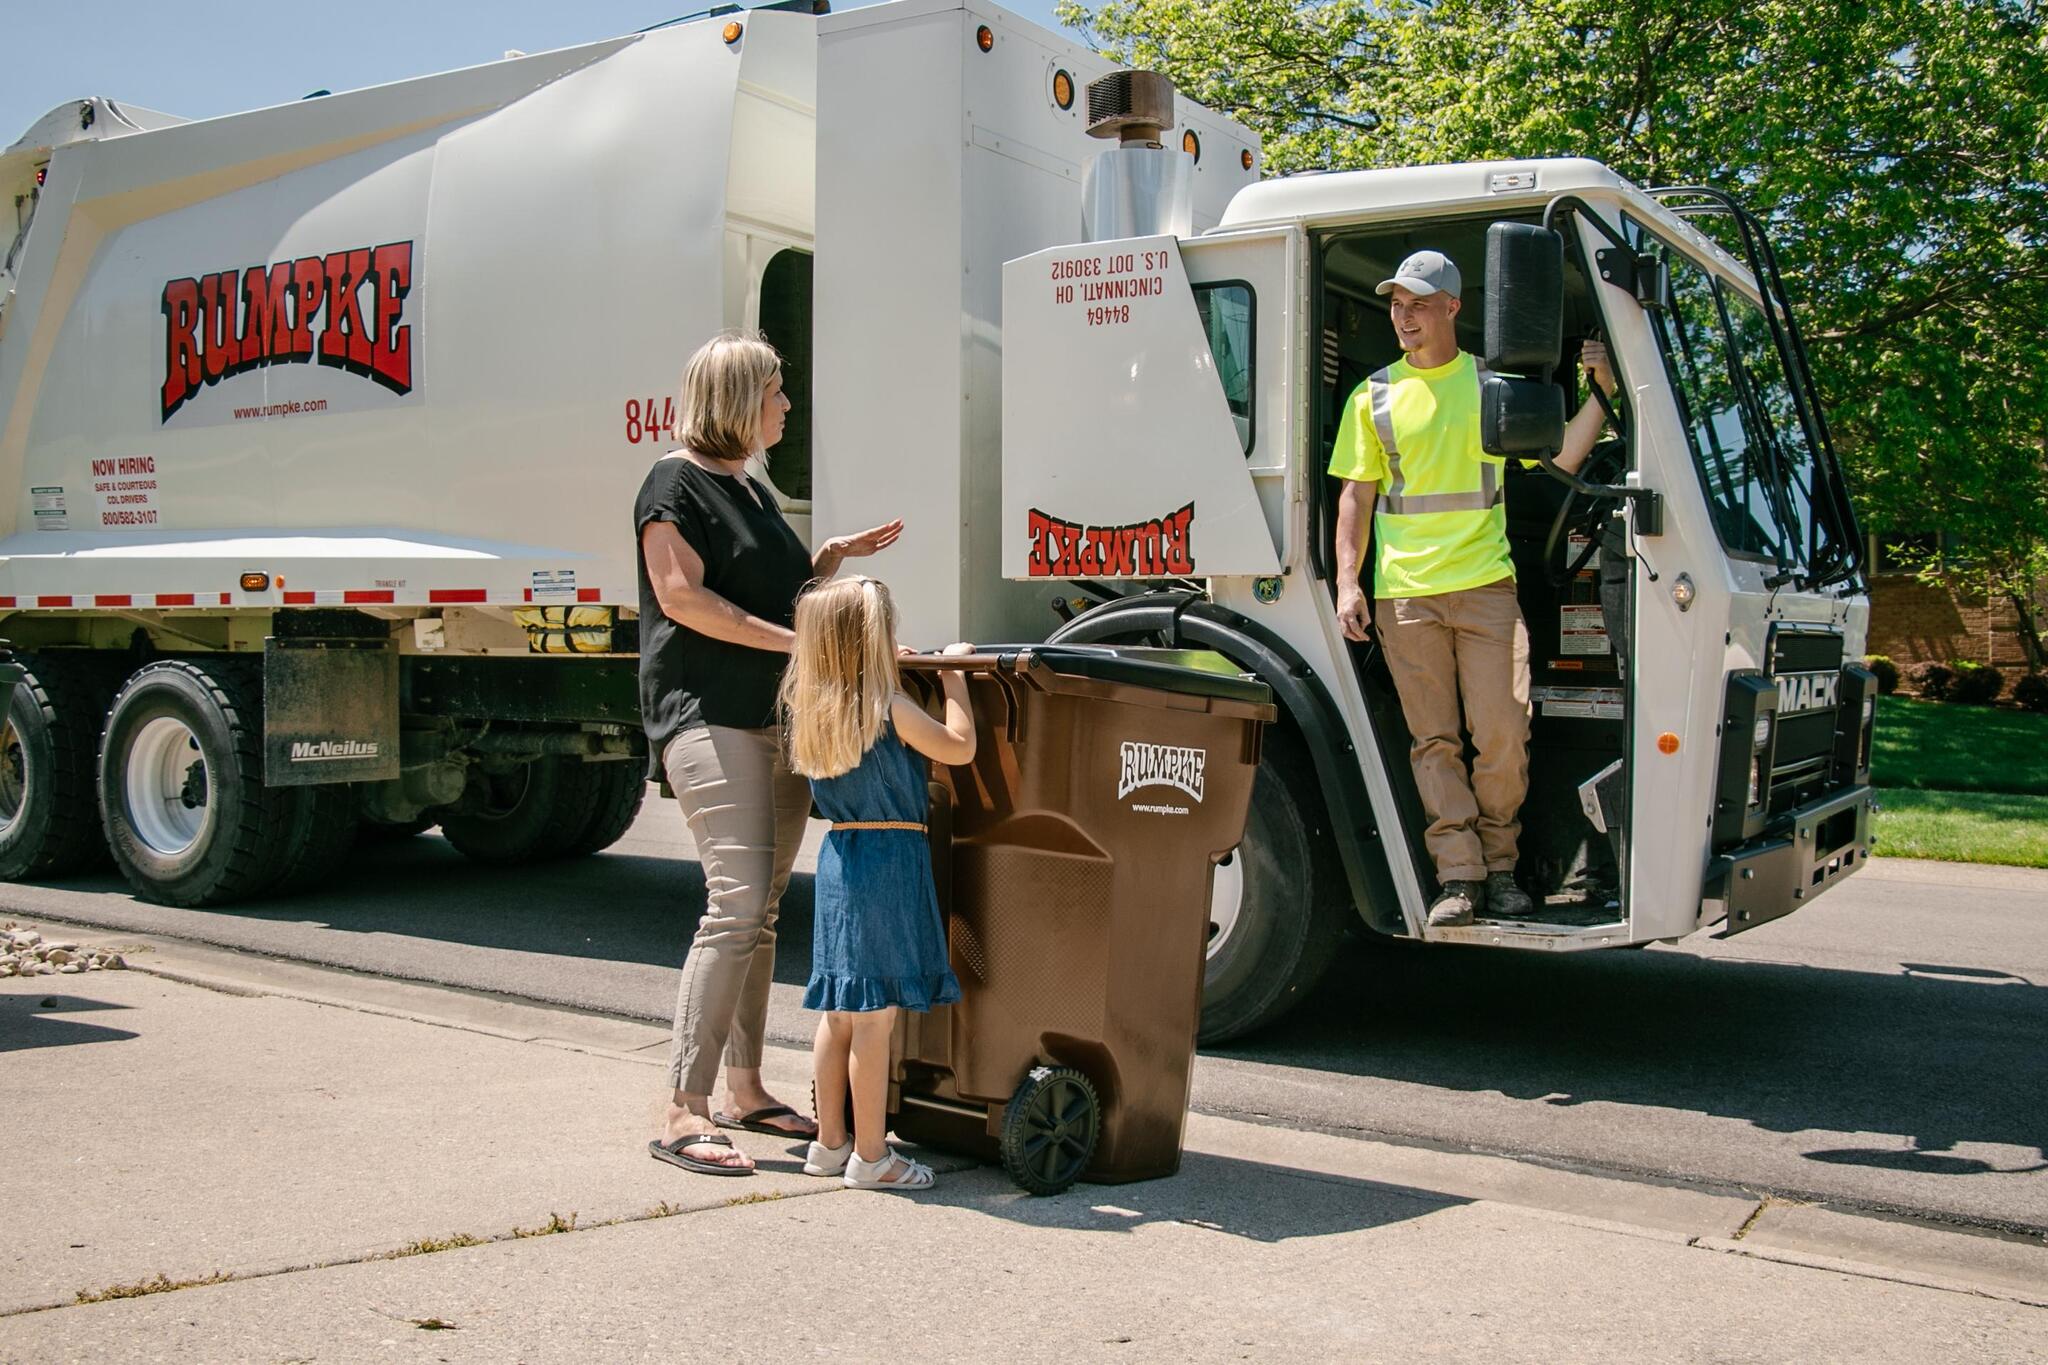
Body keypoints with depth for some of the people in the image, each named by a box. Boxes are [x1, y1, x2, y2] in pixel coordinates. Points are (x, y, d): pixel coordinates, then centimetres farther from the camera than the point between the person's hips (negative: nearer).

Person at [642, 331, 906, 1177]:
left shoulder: (752, 489, 22)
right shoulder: (677, 481, -4)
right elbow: (683, 598, -14)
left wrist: (834, 558, 15)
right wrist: (792, 639, -16)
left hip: (778, 719, 9)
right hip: (709, 718, -9)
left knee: (762, 913, 10)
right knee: (736, 906, -17)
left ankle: (743, 1090, 20)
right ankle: (683, 1115, -14)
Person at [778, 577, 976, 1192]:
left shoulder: (810, 709, 6)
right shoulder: (888, 708, -14)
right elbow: (959, 747, -8)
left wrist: (888, 670, 26)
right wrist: (950, 670, 1)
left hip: (839, 856, 8)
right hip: (890, 859, -7)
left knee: (839, 1014, 15)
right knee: (876, 1017, -2)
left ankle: (829, 1141, 25)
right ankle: (870, 1156, 5)